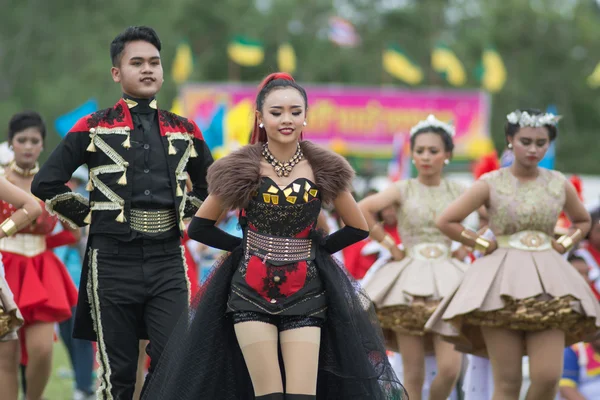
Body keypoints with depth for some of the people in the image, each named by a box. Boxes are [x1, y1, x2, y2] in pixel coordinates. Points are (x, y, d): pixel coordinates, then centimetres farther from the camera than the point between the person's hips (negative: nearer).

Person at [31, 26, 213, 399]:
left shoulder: (184, 131, 11)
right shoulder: (93, 127, 2)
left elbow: (210, 185, 24)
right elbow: (47, 183, 0)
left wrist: (181, 216, 11)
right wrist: (92, 217, 0)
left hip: (168, 261, 2)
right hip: (113, 262, -2)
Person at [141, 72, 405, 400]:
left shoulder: (323, 170, 0)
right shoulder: (243, 169, -3)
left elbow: (358, 227, 11)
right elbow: (199, 227, 6)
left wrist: (317, 247, 4)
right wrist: (243, 246, 2)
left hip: (305, 296, 1)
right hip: (251, 294, -1)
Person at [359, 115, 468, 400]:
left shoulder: (458, 192, 8)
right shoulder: (403, 190, 3)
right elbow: (362, 210, -9)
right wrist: (388, 244, -7)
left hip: (446, 279, 1)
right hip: (409, 280, -1)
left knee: (450, 368, -10)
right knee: (413, 374, -2)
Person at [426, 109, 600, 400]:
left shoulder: (559, 184, 8)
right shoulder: (491, 184, 0)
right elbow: (446, 221, 1)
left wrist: (564, 244, 8)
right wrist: (484, 244, -2)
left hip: (547, 280, 2)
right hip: (501, 279, -2)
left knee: (547, 377, -10)